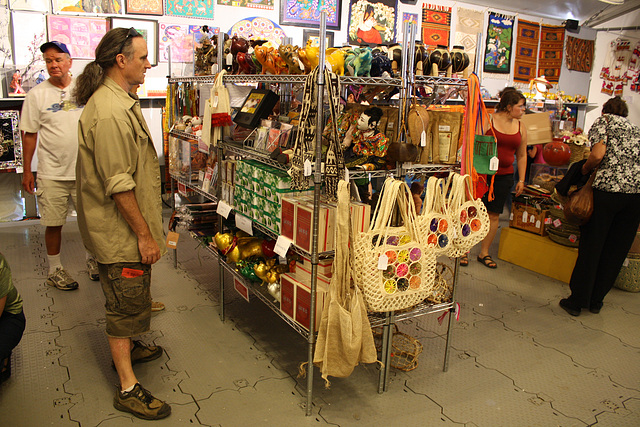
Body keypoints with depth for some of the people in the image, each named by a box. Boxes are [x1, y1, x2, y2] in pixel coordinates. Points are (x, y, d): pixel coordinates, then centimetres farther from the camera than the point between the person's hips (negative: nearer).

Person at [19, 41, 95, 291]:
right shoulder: (37, 94, -1)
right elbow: (29, 134, 1)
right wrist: (27, 171, 0)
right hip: (52, 173, -2)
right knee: (54, 223, 5)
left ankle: (92, 259, 32)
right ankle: (54, 270, 22)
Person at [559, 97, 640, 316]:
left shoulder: (603, 121, 9)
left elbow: (598, 154, -8)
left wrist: (584, 170, 9)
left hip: (608, 189, -5)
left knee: (591, 248, 3)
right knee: (616, 251, 12)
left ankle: (577, 302, 11)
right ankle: (596, 300, 23)